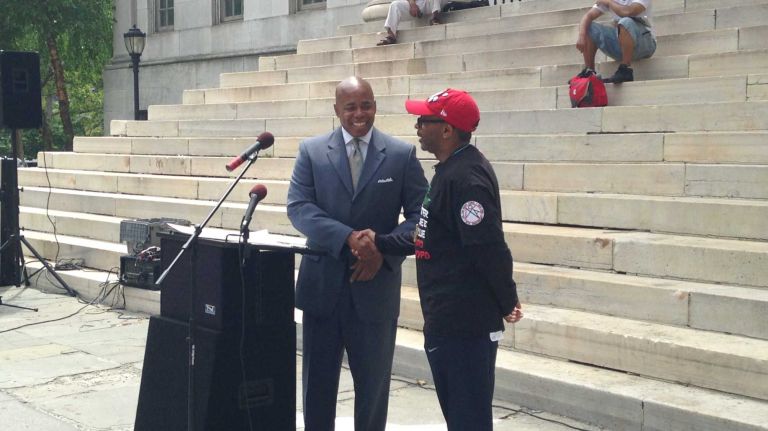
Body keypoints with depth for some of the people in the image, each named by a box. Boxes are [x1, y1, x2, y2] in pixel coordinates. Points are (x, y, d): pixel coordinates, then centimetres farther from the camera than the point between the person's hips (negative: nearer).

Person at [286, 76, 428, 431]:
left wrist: (384, 250, -17)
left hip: (376, 286, -1)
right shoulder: (311, 151, 2)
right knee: (317, 381, 12)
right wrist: (347, 237, -22)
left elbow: (420, 215, -1)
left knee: (373, 384, 10)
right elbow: (298, 207, -7)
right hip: (322, 283, 1)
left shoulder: (402, 154, 0)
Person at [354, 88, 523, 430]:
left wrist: (507, 304, -13)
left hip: (464, 324, -11)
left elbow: (489, 247, -24)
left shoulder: (465, 177, -21)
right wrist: (381, 243, 11)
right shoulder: (450, 170, 14)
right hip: (448, 320, 11)